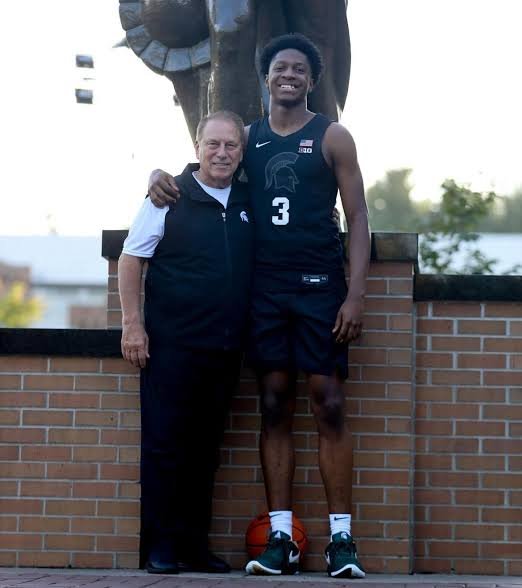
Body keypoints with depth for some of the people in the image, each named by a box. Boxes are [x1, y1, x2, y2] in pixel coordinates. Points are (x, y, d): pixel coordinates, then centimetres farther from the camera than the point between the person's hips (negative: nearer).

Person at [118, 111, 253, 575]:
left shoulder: (248, 203, 9)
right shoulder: (170, 196, -4)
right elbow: (131, 259, -3)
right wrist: (132, 323, -10)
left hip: (224, 347, 5)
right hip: (172, 342, -5)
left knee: (205, 448, 10)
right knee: (164, 444, -2)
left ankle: (195, 544, 16)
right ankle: (160, 546, 3)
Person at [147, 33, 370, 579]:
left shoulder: (332, 137, 3)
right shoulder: (248, 138, 13)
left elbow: (357, 217, 0)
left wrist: (355, 294, -9)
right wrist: (158, 175, -1)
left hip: (318, 286, -3)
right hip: (264, 288, 3)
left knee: (328, 405, -7)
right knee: (274, 406, 1)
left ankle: (341, 539, -7)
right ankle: (280, 539, 2)